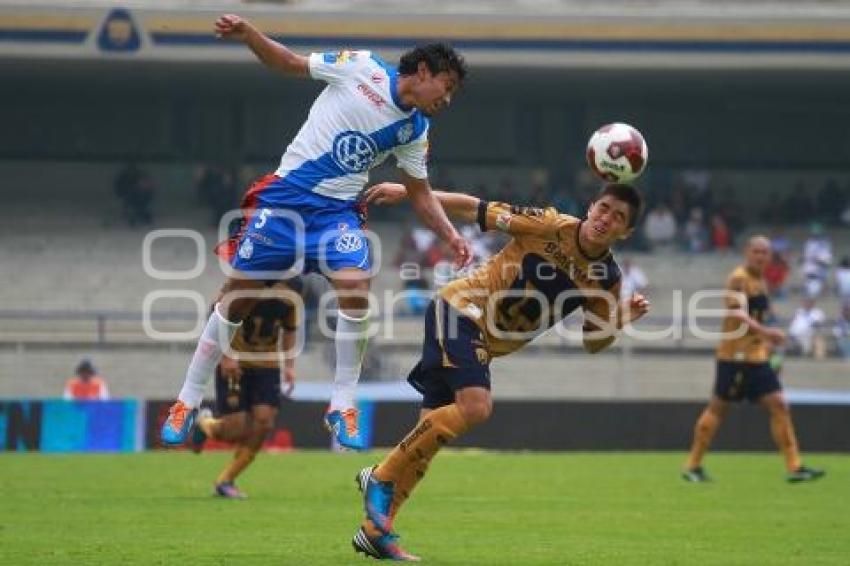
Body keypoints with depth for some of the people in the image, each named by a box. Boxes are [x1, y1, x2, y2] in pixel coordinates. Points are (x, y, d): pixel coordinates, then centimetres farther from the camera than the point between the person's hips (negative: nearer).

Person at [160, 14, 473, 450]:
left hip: (338, 209, 3)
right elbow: (290, 63, 1)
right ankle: (188, 401, 14)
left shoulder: (415, 132, 5)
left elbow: (422, 196, 13)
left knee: (356, 288, -22)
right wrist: (248, 34, -14)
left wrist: (452, 238, -2)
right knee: (237, 296, -2)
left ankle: (342, 405, -7)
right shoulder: (361, 68, -6)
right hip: (286, 194, -3)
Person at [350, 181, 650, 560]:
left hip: (487, 345, 6)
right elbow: (477, 210, -7)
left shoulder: (607, 278, 0)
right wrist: (408, 193, -8)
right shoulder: (550, 226, -14)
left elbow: (593, 343, 9)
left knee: (434, 428, 2)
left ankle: (375, 529, 6)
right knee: (476, 407, -26)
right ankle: (381, 478, -14)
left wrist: (620, 320, -12)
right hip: (461, 309, -6)